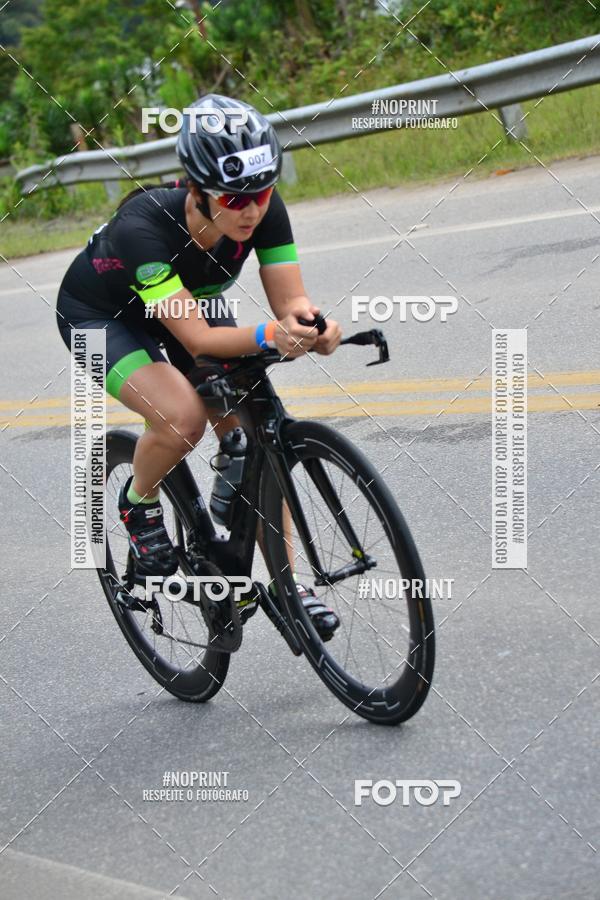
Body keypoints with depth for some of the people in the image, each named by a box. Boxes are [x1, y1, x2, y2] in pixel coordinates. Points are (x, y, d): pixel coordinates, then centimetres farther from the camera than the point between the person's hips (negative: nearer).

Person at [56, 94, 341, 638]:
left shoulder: (263, 210, -27)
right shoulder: (144, 226, -41)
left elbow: (289, 297, -24)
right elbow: (197, 338, -42)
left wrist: (309, 324, -48)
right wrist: (269, 336, -59)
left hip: (189, 302, 5)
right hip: (100, 316, -5)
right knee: (183, 414, -30)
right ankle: (139, 503, 1)